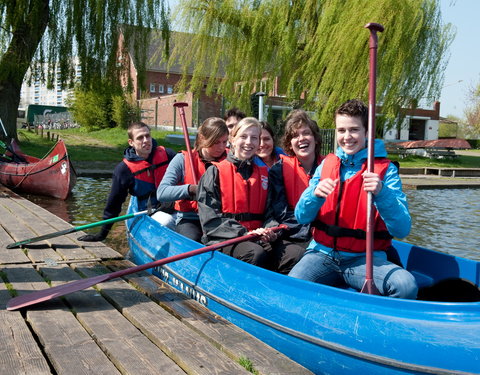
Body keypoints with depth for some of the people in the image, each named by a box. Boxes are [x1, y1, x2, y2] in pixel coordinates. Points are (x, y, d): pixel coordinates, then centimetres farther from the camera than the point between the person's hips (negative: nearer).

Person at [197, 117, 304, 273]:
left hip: (258, 237, 4)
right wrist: (244, 233, -17)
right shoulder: (215, 172, 5)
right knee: (256, 253, -37)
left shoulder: (264, 173, 19)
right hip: (224, 239, -4)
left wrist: (270, 231, -8)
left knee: (297, 253, -25)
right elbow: (210, 219, -5)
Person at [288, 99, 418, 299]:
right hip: (323, 253, 2)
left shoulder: (386, 170, 0)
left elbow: (402, 229, -10)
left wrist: (381, 193, -26)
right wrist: (316, 193, -15)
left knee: (407, 286, -30)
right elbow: (301, 217, 6)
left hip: (365, 258, -1)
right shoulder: (326, 164, 10)